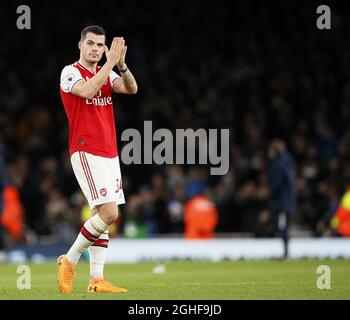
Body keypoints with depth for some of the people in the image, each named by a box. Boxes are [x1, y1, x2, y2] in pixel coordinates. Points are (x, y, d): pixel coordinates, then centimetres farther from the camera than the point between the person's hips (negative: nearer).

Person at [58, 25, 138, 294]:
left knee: (102, 215, 3)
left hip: (110, 154, 7)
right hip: (86, 153, -7)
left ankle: (97, 279, 3)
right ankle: (69, 261, -2)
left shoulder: (107, 74, 14)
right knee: (109, 213, -17)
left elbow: (131, 89, -2)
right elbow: (87, 90, -26)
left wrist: (121, 64, -17)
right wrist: (110, 62, -23)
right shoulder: (70, 73, -5)